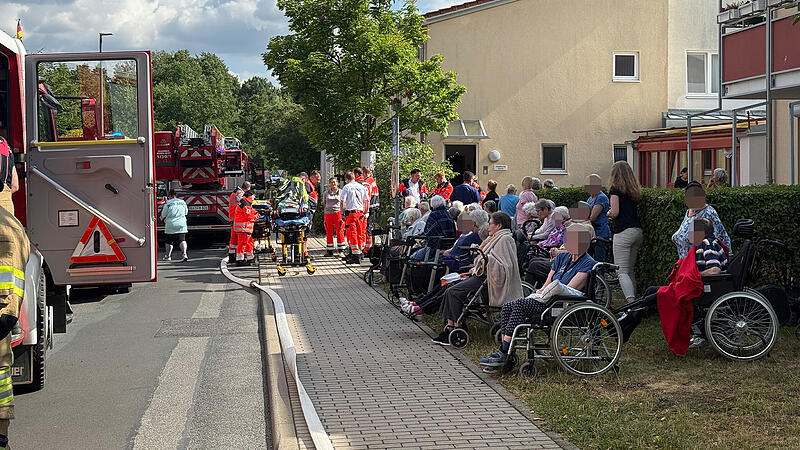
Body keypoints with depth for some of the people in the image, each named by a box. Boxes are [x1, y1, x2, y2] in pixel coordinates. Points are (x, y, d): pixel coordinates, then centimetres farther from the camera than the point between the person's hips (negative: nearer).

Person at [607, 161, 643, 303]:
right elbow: (636, 211, 15)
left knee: (622, 271, -9)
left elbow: (615, 212, -12)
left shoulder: (615, 189, -5)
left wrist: (609, 213, 9)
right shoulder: (634, 190, 16)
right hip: (638, 231, 7)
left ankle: (631, 301, -23)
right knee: (630, 270, 15)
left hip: (623, 232, -7)